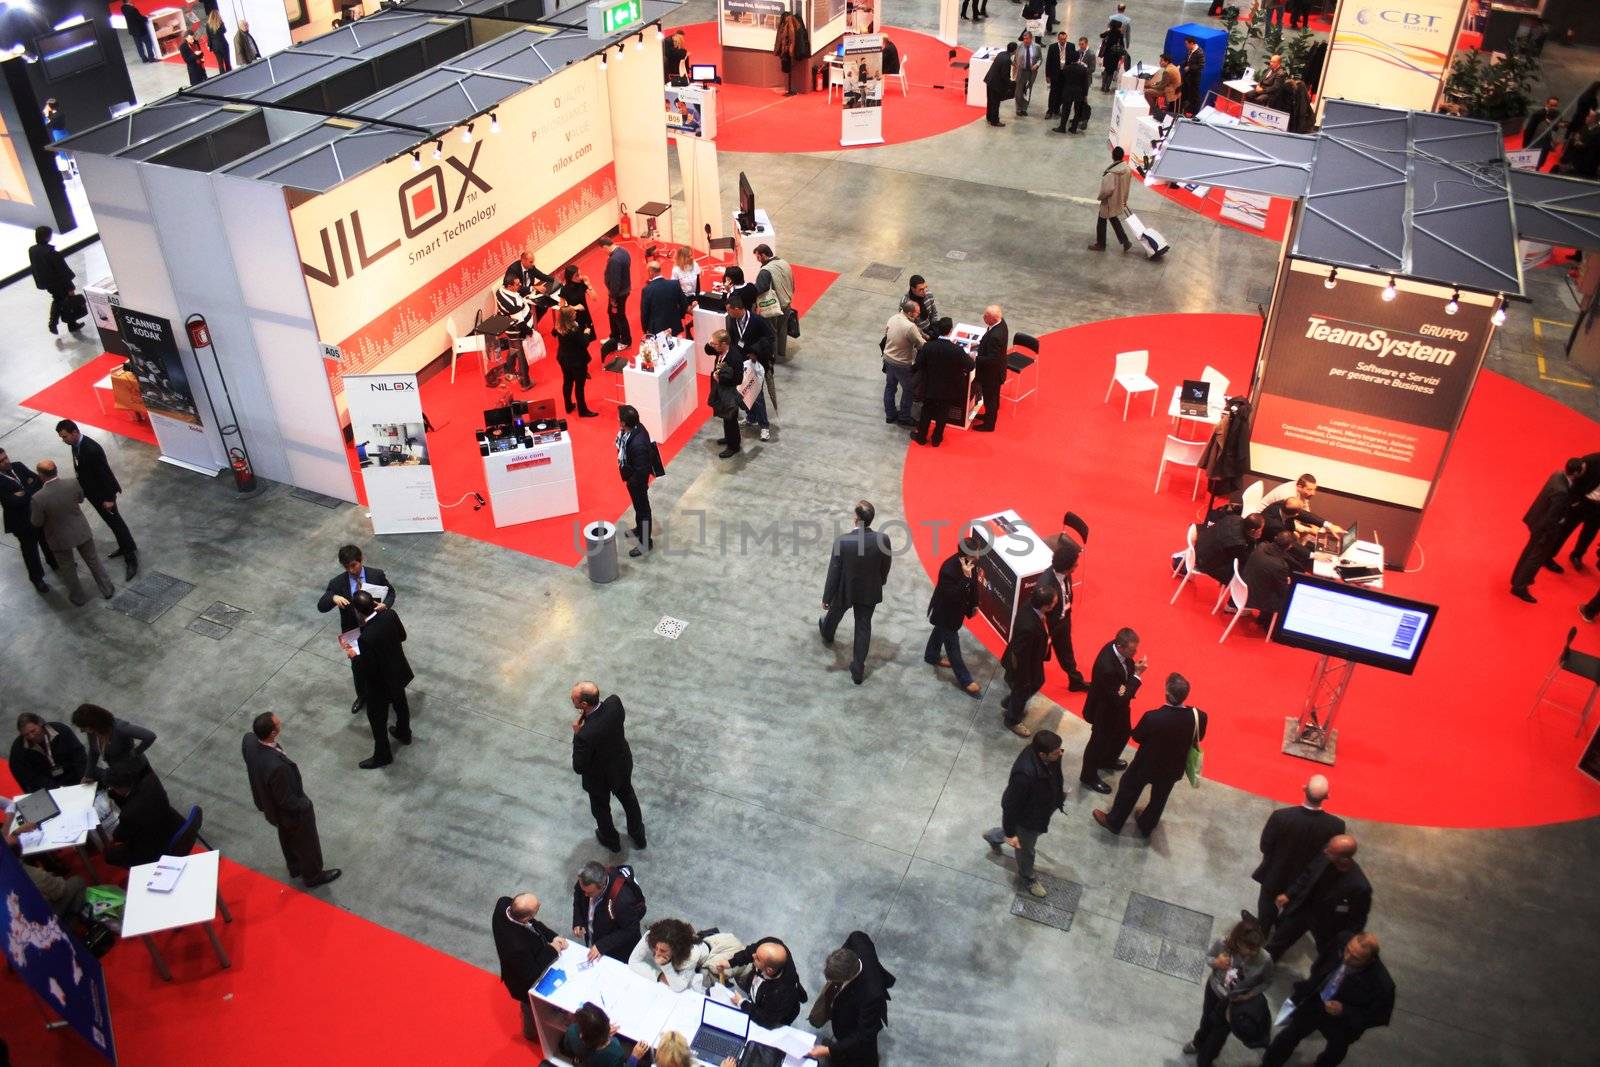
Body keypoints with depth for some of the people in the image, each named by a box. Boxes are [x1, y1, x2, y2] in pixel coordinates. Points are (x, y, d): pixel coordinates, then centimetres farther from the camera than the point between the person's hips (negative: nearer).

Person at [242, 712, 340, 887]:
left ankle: (294, 867, 60)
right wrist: (305, 805, -11)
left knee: (287, 838, 34)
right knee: (306, 843, 23)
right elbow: (287, 801, -30)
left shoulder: (249, 740, -25)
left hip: (266, 801, 7)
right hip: (291, 811, -7)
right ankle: (313, 875, 50)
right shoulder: (277, 766, -47)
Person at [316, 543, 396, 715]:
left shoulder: (377, 575, -15)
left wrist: (385, 605, -24)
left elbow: (390, 592, -1)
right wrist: (333, 598, -39)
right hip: (353, 632, 1)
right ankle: (362, 696, 46)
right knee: (357, 666, 21)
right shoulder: (337, 582, -16)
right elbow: (321, 606, -16)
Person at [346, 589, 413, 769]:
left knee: (377, 720, 19)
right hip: (399, 673, 7)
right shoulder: (391, 614, -20)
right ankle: (404, 733, 59)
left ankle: (382, 756, 39)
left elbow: (367, 671, -27)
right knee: (400, 705, 33)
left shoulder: (366, 638, -39)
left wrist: (354, 657, -10)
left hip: (381, 684, -7)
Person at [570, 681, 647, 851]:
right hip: (623, 765, 5)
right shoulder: (615, 702, -28)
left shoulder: (585, 735, -44)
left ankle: (611, 841, 56)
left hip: (600, 778, -5)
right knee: (628, 797, 33)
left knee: (601, 809, 28)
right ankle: (638, 836, 57)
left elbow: (578, 768, -28)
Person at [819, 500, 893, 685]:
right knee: (863, 628, 19)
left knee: (834, 613, 31)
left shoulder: (842, 541, -31)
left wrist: (826, 597, -7)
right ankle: (858, 670, 28)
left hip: (844, 591, -1)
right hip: (869, 592, 1)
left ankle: (827, 634, 64)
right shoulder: (883, 540, -24)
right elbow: (885, 568, -6)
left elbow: (833, 572, -21)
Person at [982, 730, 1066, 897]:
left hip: (1040, 808, 7)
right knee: (1026, 850, 23)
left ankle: (993, 836, 62)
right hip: (1027, 818, -7)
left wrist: (1060, 791, 20)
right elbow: (1011, 805, -31)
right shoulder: (1024, 775, -46)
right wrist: (1010, 833, -19)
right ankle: (1026, 881, 54)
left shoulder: (1049, 758, -24)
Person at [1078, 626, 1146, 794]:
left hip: (1116, 704, 8)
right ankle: (1089, 777, 42)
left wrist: (1135, 668, -26)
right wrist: (1137, 675, -35)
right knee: (1100, 742, 16)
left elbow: (1127, 665, -1)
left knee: (1123, 733, 30)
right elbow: (1119, 699, -35)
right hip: (1104, 710, -8)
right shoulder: (1107, 667, -44)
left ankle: (1108, 761, 60)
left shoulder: (1117, 648, -20)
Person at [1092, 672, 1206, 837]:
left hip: (1146, 764, -3)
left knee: (1128, 791, 25)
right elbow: (1198, 738, -7)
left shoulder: (1152, 717, -37)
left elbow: (1137, 737, -17)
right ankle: (1146, 825, 54)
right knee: (1159, 797, 30)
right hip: (1173, 768, 3)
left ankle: (1114, 822, 44)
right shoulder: (1199, 716, -28)